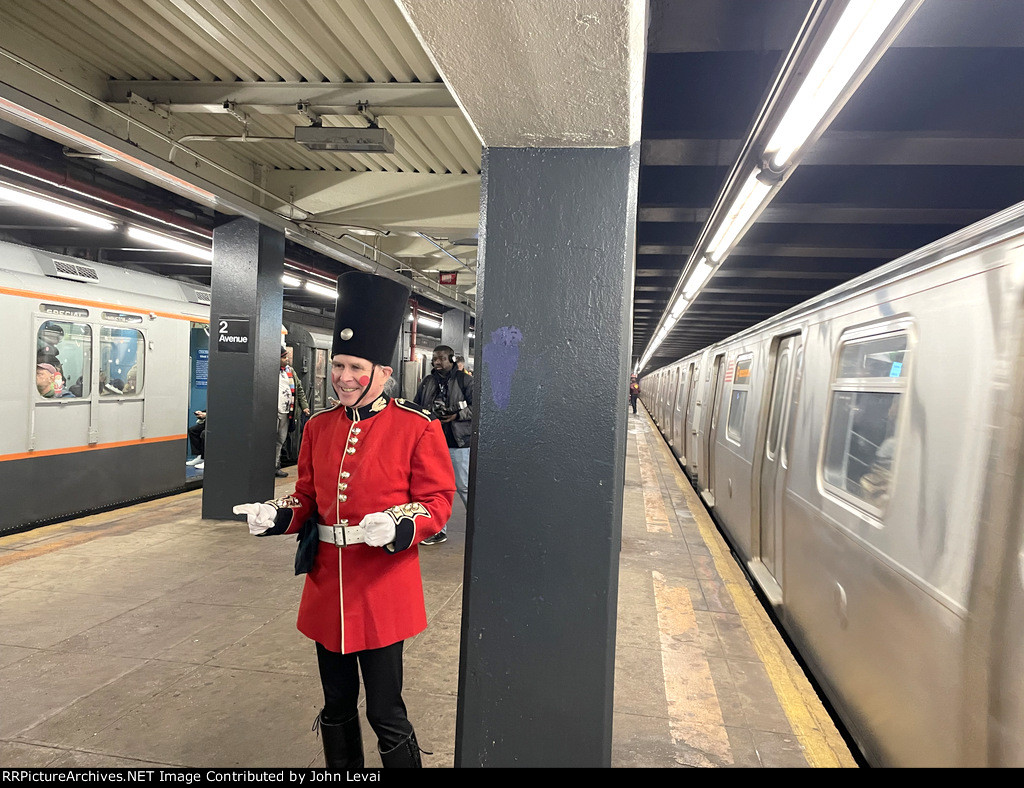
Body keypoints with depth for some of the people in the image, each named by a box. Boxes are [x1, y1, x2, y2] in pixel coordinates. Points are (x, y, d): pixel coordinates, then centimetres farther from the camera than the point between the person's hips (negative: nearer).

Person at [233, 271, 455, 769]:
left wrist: (397, 527, -27)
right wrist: (277, 517, -6)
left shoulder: (418, 427, -10)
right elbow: (308, 497, 14)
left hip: (383, 590, -5)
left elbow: (437, 501, -9)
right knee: (337, 706, 20)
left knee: (385, 714, 5)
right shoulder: (319, 427, 6)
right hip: (327, 585, 5)